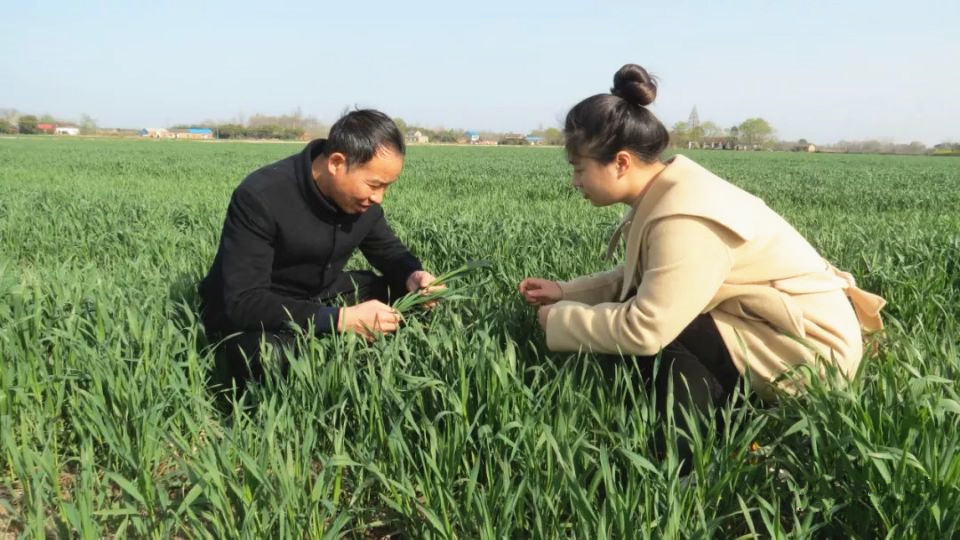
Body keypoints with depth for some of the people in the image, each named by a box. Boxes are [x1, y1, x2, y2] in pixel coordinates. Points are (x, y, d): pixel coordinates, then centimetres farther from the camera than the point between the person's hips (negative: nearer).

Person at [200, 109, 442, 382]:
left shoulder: (362, 197, -10)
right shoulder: (259, 198, -30)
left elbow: (388, 248, 7)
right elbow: (244, 301, -34)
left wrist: (412, 275, -19)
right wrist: (341, 319, -43)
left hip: (321, 296, 6)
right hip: (245, 311, -6)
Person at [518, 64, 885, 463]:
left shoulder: (686, 219, -28)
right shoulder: (666, 192, 0)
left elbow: (643, 330, -30)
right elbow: (635, 280, 11)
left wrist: (559, 320, -16)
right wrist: (565, 291, 5)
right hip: (767, 327, 10)